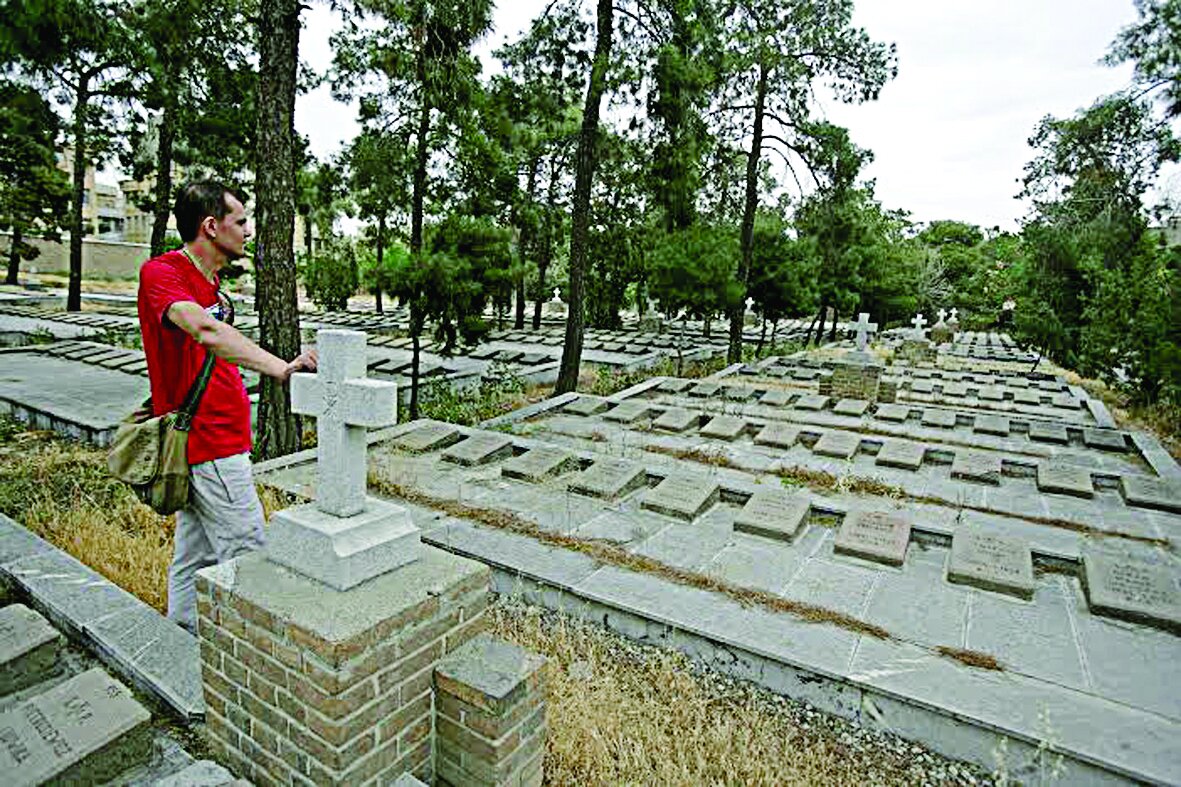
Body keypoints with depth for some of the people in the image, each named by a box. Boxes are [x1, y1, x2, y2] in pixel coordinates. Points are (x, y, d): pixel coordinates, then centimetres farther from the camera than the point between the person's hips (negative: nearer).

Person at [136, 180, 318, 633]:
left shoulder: (209, 281, 14)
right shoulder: (161, 273, -16)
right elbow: (206, 332, -36)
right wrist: (280, 368, -48)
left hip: (218, 439, 10)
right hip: (211, 446, -10)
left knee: (197, 553, 18)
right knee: (247, 559, -4)